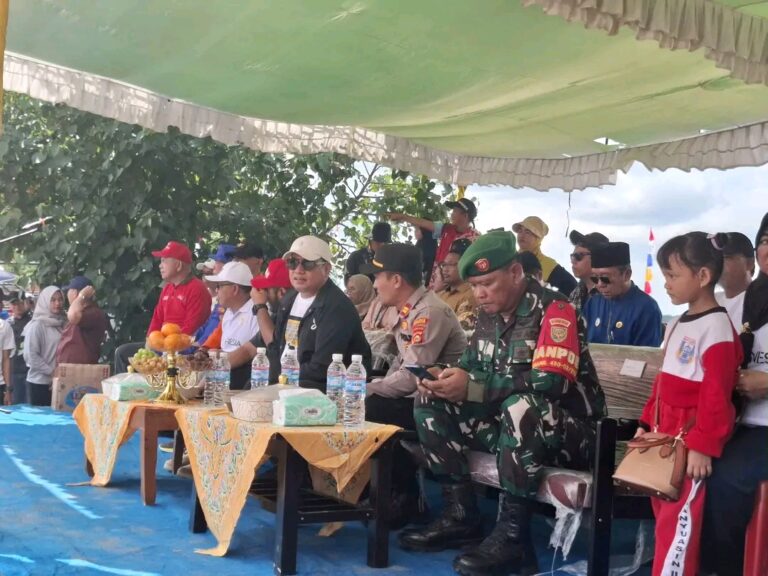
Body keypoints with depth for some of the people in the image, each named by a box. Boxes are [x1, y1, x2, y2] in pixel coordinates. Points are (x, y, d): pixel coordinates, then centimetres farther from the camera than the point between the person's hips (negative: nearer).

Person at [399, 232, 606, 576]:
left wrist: (471, 387, -28)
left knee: (520, 407, -39)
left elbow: (549, 383, -29)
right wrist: (447, 378, -9)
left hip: (569, 432, -8)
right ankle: (461, 516, -5)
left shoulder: (553, 309, -17)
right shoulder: (489, 314, 6)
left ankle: (512, 536, -30)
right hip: (509, 422, 8)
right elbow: (473, 367, 16)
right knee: (429, 402, -3)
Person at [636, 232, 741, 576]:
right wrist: (647, 423, 18)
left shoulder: (716, 326, -16)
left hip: (692, 442, -9)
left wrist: (704, 445, -20)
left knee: (679, 520, -5)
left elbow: (717, 393, -19)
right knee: (664, 514, 14)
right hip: (665, 436, 9)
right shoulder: (678, 325, 13)